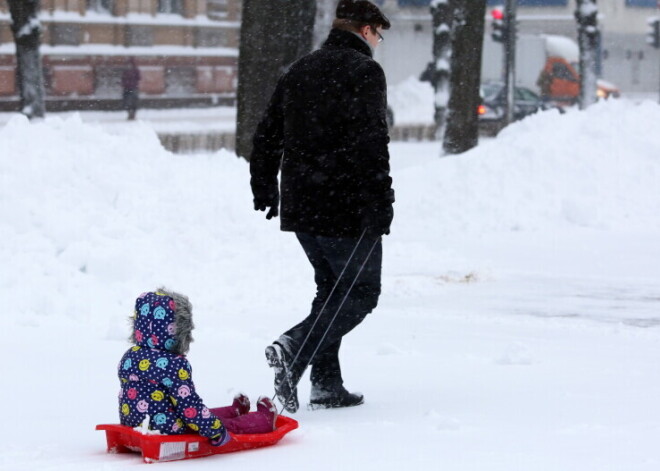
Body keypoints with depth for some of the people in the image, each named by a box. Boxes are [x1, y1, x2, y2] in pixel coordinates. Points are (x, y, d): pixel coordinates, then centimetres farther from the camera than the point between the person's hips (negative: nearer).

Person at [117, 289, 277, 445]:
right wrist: (217, 433, -12)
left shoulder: (129, 356, 0)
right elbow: (189, 406, -24)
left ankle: (234, 411, 59)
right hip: (168, 432, -8)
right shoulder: (175, 365, -25)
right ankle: (264, 420, 39)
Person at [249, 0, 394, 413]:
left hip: (300, 207, 8)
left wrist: (264, 190, 29)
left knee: (332, 288, 19)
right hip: (346, 207, -8)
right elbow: (370, 141, -20)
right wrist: (380, 204, -21)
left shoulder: (298, 72, 16)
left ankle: (327, 386, 15)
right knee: (362, 292, 1)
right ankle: (293, 349, -19)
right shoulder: (364, 71, -8)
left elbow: (267, 135, 19)